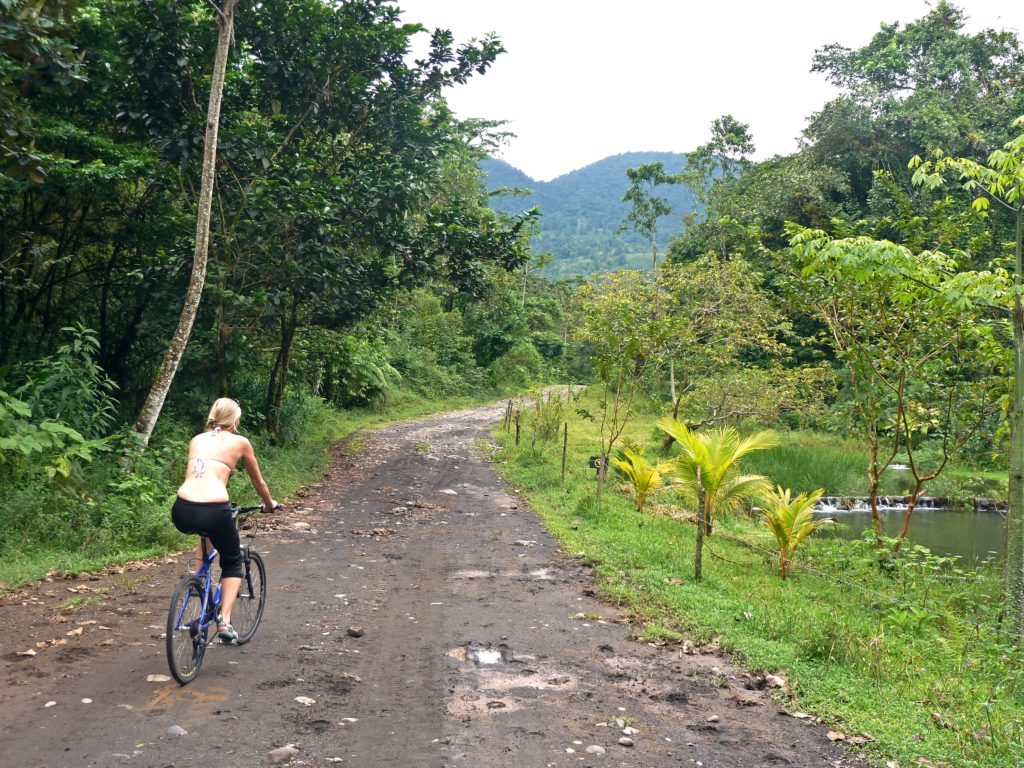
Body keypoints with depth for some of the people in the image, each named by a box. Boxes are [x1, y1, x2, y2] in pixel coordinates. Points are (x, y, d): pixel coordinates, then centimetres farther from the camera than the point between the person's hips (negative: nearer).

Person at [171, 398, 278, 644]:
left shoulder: (196, 440, 22)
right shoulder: (240, 442, 13)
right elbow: (258, 482, 25)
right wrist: (269, 504, 45)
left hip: (182, 512, 4)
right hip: (213, 511, -4)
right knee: (232, 563, 22)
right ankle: (224, 622, 7)